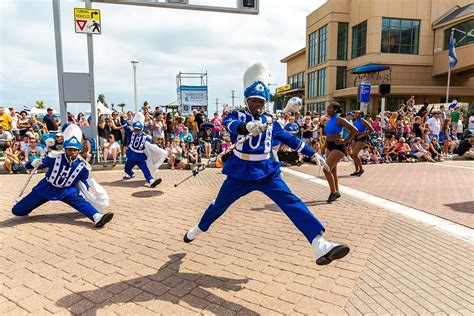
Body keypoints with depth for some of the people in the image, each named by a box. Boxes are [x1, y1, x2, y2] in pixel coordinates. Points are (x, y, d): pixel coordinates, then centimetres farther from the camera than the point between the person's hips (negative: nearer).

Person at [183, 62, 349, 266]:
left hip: (266, 172, 2)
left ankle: (320, 245, -23)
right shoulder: (237, 116, -4)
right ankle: (198, 229, 44)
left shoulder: (270, 122, 7)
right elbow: (230, 124, -29)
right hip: (240, 173, -1)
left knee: (291, 202, -16)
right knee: (219, 204, 15)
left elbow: (290, 139, 16)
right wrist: (246, 126, -53)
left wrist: (313, 154, 13)